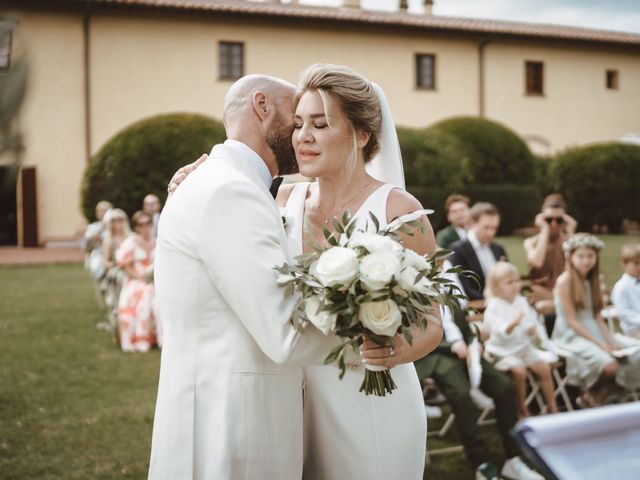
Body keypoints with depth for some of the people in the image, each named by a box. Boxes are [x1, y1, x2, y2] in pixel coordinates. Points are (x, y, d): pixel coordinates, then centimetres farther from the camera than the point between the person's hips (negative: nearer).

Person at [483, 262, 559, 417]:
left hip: (524, 346, 7)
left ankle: (552, 407, 11)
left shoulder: (521, 302, 6)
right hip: (503, 350, -7)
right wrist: (513, 324, -42)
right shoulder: (493, 307, -15)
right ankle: (522, 409, -9)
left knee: (544, 368, -3)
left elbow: (532, 320, 13)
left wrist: (532, 330, -10)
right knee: (519, 370, -28)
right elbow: (499, 332, -25)